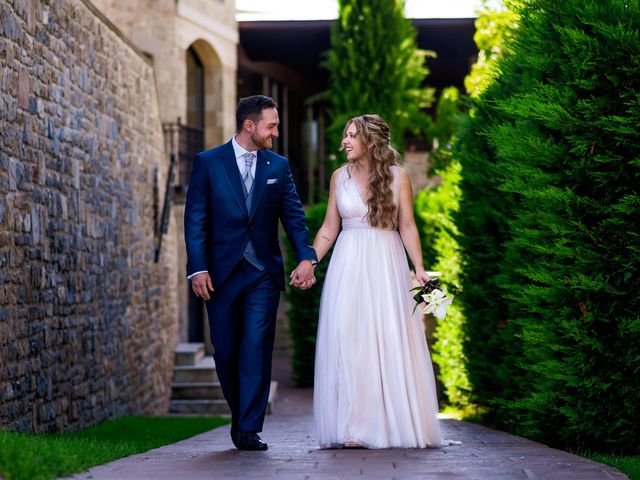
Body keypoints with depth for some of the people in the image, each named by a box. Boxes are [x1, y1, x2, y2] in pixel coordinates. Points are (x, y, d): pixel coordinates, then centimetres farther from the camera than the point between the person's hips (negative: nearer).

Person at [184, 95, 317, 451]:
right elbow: (195, 219, -2)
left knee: (257, 350, -6)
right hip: (221, 273, -1)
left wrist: (306, 257, -14)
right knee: (226, 351, 6)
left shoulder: (279, 166, 9)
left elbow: (293, 215, 3)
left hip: (264, 274, 1)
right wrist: (198, 268, -11)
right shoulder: (208, 163, 1)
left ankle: (249, 430, -4)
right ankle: (240, 415, 25)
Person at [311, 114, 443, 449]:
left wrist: (419, 267, -10)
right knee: (347, 342, -4)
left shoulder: (397, 177, 0)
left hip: (386, 264, -2)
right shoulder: (340, 177, 8)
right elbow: (329, 229, 11)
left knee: (390, 341, -3)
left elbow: (407, 227, -1)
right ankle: (353, 427, -1)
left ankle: (394, 424, 4)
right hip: (348, 266, 2)